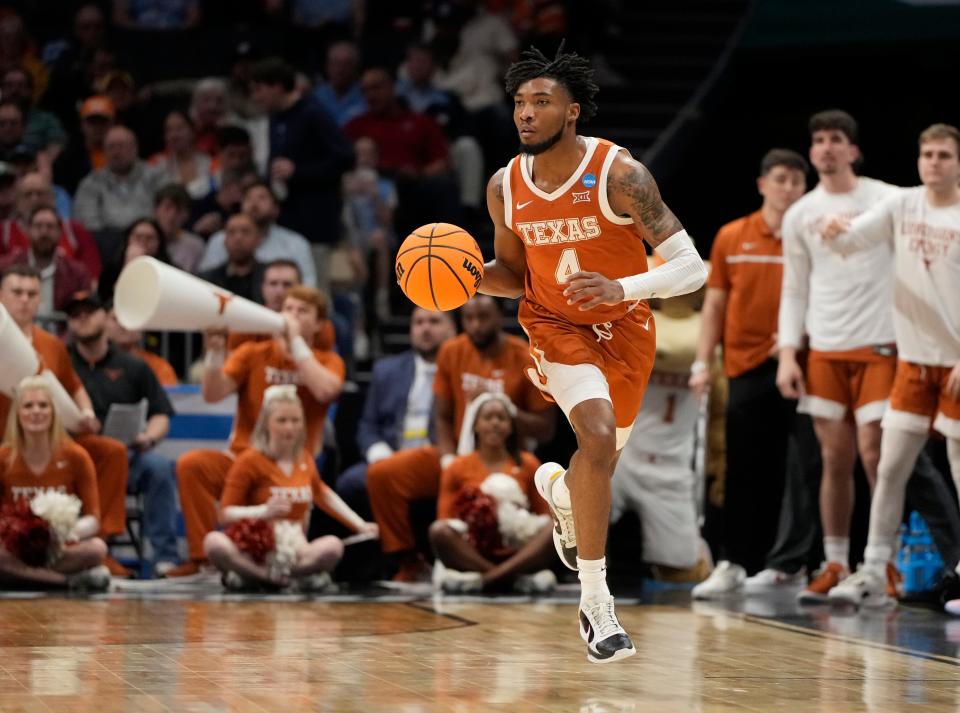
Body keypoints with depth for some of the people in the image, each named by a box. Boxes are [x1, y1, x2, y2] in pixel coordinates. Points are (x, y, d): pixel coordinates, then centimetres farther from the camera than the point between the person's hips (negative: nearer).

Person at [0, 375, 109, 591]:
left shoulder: (76, 457, -1)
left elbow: (93, 518, -1)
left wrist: (73, 532, -25)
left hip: (62, 547, 0)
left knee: (97, 548, -33)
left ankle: (24, 575, -24)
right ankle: (74, 580, -27)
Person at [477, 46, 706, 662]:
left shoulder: (620, 174, -24)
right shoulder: (506, 187, -11)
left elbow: (693, 268, -24)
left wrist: (621, 288, -40)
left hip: (624, 327, 0)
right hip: (555, 324, 0)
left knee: (603, 460, 15)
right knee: (598, 436, -26)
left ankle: (558, 489, 55)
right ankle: (596, 601, -17)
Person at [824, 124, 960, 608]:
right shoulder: (902, 206, 4)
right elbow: (852, 240, -4)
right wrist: (836, 233, -29)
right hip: (913, 359, 4)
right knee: (890, 469, 1)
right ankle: (873, 574, 4)